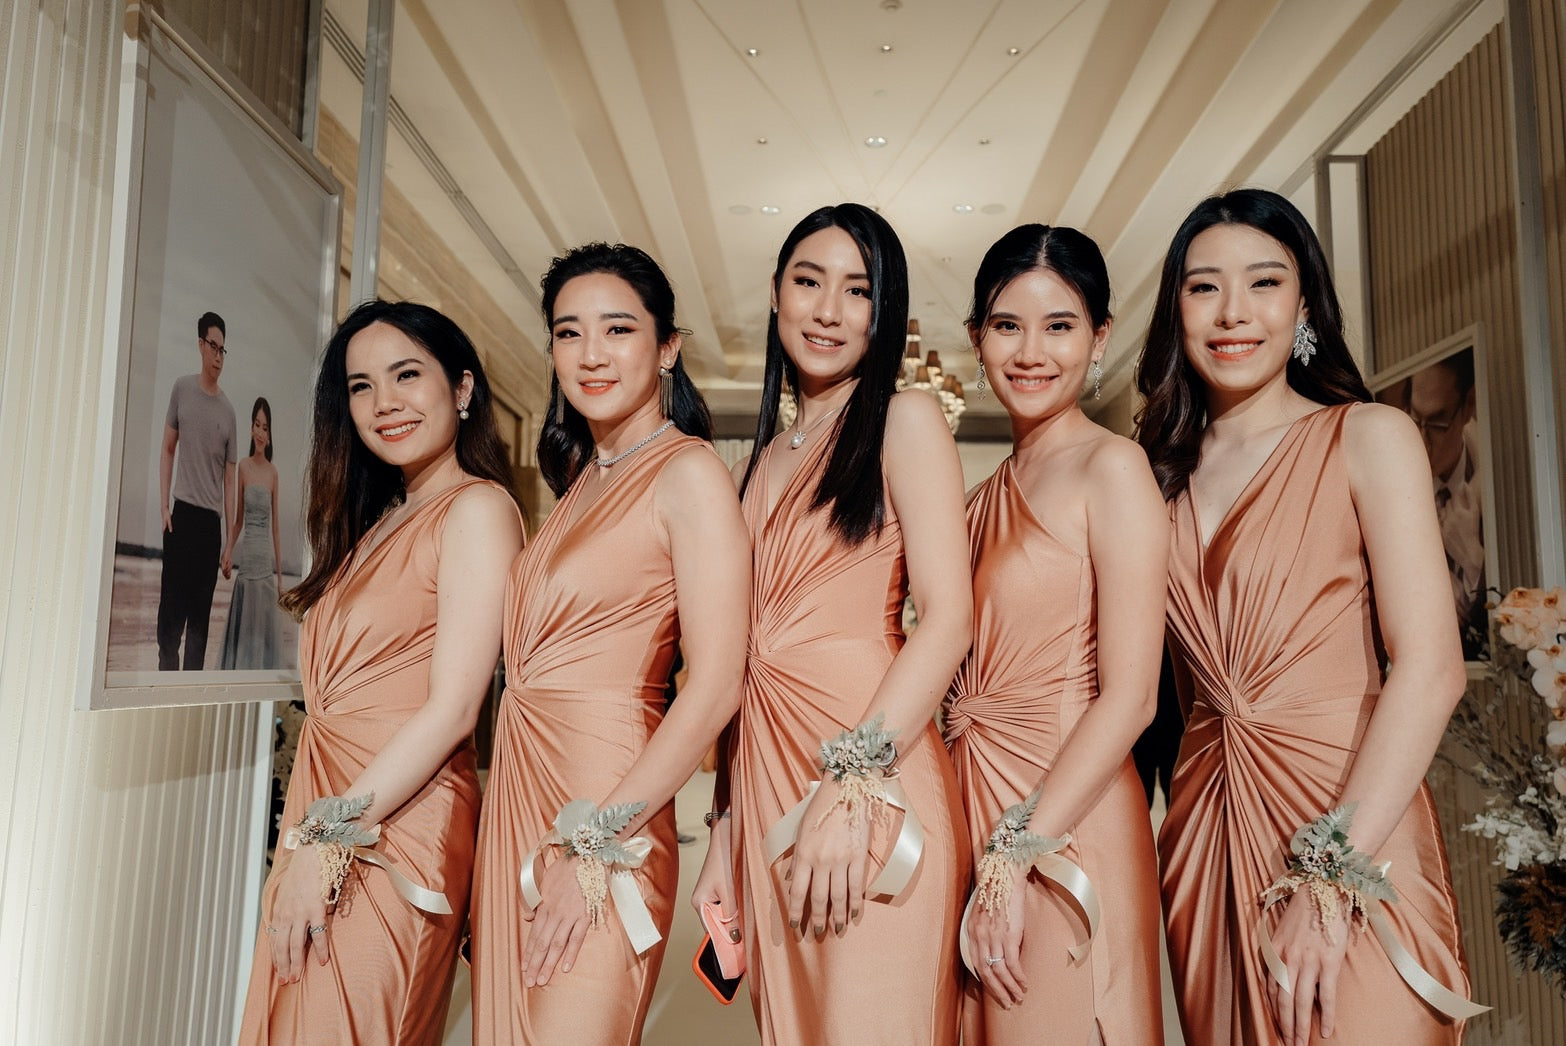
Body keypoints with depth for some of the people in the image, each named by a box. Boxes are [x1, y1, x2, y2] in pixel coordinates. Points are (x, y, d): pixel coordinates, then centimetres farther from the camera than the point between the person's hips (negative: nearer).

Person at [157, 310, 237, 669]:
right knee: (172, 606, -1)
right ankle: (166, 670, 6)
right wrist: (163, 505, -3)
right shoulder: (182, 388, 4)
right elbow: (167, 450, 7)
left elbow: (229, 477, 7)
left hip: (212, 520, 2)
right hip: (183, 512, -2)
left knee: (201, 614, 6)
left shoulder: (228, 410, 6)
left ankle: (192, 676, 13)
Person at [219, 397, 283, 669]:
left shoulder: (273, 472, 4)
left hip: (267, 559, 1)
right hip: (247, 557, -1)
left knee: (265, 626, 7)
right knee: (243, 627, 3)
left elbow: (276, 527, 7)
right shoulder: (243, 466, 2)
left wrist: (280, 574, 6)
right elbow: (237, 518, 5)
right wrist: (228, 550, -12)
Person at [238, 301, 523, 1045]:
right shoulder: (377, 522, 14)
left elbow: (453, 709, -16)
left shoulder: (476, 508, -10)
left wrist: (331, 840, -14)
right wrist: (309, 836, 4)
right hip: (327, 815, 7)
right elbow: (339, 695, 10)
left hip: (395, 829, -7)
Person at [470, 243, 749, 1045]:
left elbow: (716, 685, -16)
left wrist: (597, 843, -17)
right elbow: (534, 660, 11)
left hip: (605, 802, -7)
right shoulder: (582, 481, 13)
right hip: (518, 799, 7)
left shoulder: (688, 472, -9)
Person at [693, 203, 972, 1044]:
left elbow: (948, 617, -10)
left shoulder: (905, 421, 1)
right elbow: (743, 656, 15)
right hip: (765, 785, 6)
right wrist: (725, 824, 11)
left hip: (871, 783, -5)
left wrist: (854, 782, -20)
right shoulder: (760, 463, 17)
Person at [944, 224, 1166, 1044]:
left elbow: (1130, 697, -15)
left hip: (1067, 822, -6)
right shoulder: (983, 500, 11)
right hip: (974, 809, 6)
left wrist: (1016, 855, -17)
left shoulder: (1112, 468, -8)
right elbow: (967, 682, 9)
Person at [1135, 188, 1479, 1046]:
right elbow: (1170, 673, 9)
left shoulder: (1367, 437, -4)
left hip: (1352, 829, -4)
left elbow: (1430, 668, -13)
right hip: (1205, 833, 4)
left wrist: (1328, 875, -19)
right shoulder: (1164, 471, 8)